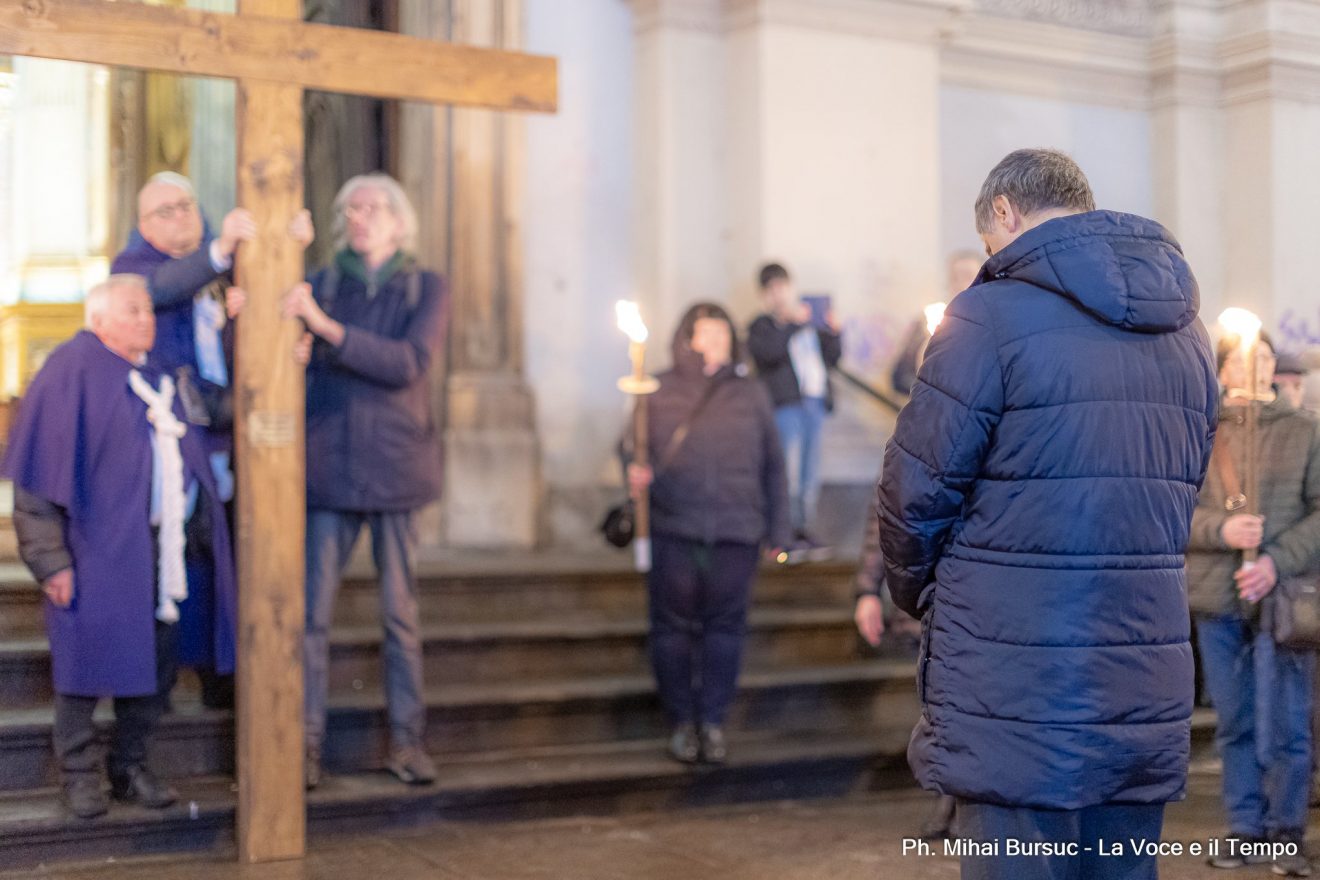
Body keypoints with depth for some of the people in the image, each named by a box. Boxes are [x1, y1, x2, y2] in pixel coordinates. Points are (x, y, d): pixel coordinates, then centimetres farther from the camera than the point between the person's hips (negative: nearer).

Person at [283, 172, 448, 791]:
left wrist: (325, 327, -22)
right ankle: (307, 744, 7)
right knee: (313, 611, -2)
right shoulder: (321, 285, 6)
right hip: (328, 466, 1)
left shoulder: (426, 288, 2)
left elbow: (409, 363, -14)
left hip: (396, 465, 0)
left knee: (400, 611, 6)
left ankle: (407, 741, 16)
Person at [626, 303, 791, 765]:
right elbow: (632, 446, 9)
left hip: (736, 535, 1)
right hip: (674, 532, -1)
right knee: (674, 626, 5)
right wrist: (634, 473, -15)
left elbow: (773, 466, 13)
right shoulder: (660, 392, 5)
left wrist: (778, 531, 10)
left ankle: (713, 721, 18)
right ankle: (681, 721, 19)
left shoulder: (750, 394, 11)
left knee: (725, 626, 5)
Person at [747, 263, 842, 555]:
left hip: (815, 402, 6)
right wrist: (794, 323, -17)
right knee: (790, 470, -13)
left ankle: (804, 528, 10)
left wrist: (833, 333, 4)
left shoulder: (811, 324, 23)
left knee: (811, 472, 5)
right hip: (785, 403, -6)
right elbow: (769, 351, -14)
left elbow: (832, 358, 21)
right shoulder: (761, 327, 6)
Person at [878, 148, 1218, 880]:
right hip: (1148, 705, 7)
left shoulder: (990, 316, -9)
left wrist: (919, 594, 9)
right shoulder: (1186, 331, 13)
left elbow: (916, 491, -8)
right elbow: (1179, 499, 16)